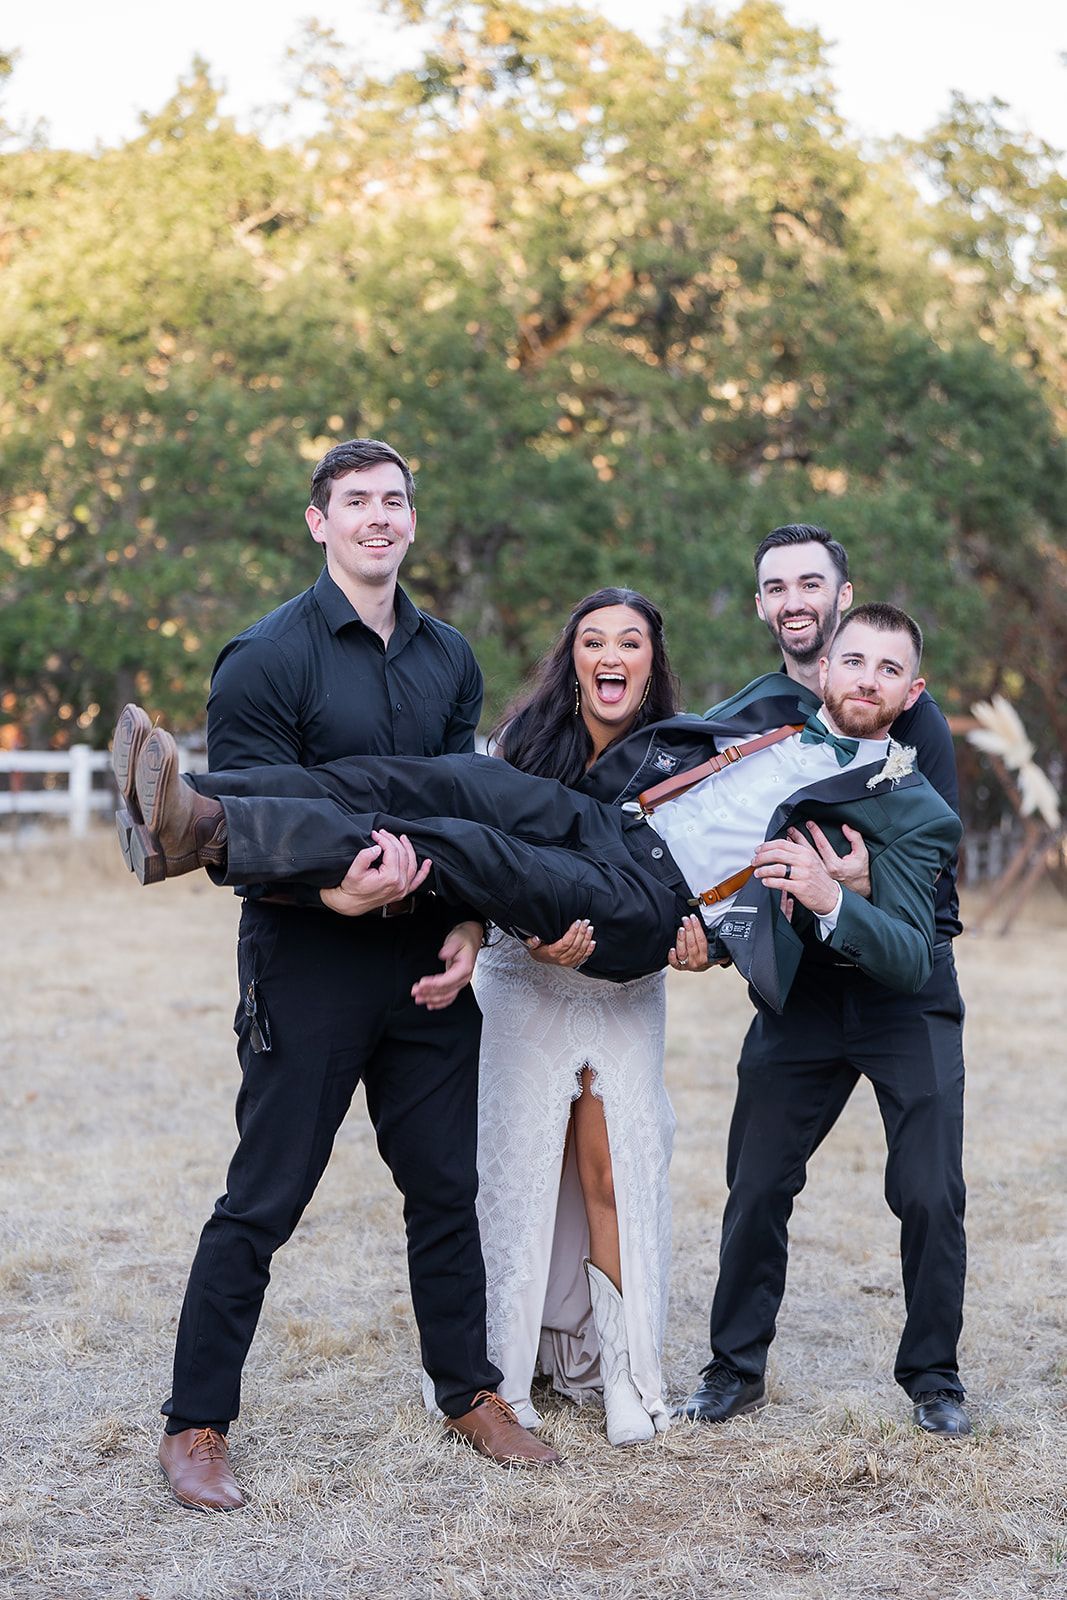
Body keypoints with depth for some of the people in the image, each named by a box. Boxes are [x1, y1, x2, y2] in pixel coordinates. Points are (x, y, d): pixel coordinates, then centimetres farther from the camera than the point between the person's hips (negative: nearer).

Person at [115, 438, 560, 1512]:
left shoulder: (449, 659, 11)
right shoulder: (267, 659, -8)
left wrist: (468, 928, 0)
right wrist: (340, 892, -28)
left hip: (429, 964, 5)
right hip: (309, 961, -5)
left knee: (445, 1186, 12)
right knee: (263, 1201, 0)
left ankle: (468, 1392, 27)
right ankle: (195, 1426, 12)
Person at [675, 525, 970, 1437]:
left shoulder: (907, 710, -2)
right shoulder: (738, 724, 6)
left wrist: (868, 887, -29)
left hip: (909, 989, -2)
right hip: (797, 994, 2)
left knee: (930, 1194, -1)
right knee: (756, 1188, 3)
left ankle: (933, 1375, 18)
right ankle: (737, 1369, 20)